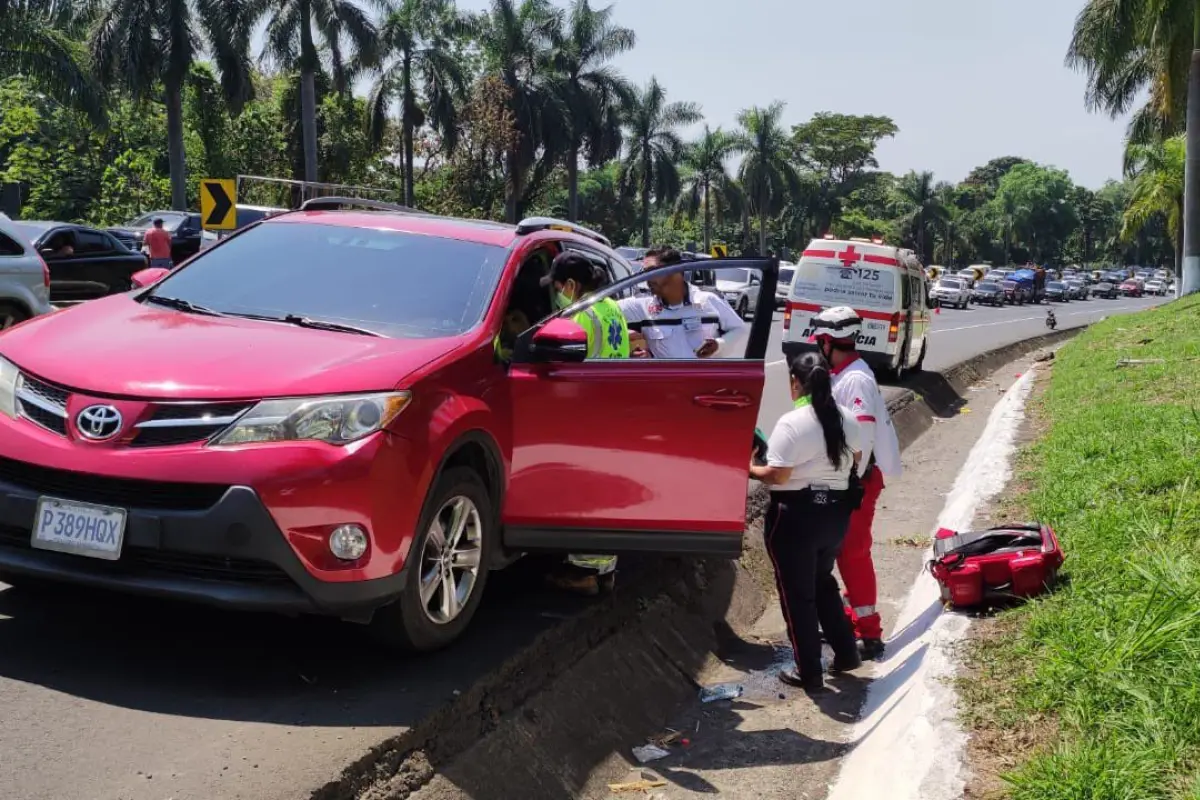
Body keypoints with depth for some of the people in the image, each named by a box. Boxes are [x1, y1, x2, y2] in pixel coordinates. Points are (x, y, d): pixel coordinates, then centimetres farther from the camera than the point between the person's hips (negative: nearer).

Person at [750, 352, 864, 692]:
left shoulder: (791, 423, -19)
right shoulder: (847, 419, 3)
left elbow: (778, 475, -20)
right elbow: (853, 464, 14)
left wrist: (750, 469, -2)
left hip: (796, 515, -7)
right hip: (837, 511, 7)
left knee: (797, 593, 6)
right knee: (822, 582, 25)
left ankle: (809, 672, 13)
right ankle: (846, 652, 28)